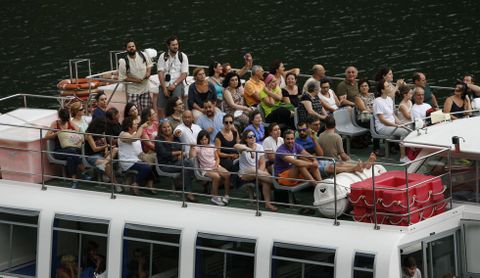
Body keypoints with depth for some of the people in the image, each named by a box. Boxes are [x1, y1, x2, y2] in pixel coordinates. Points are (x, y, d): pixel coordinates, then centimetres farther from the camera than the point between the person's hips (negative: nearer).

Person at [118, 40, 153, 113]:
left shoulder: (143, 55, -6)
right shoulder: (123, 62, -17)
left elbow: (149, 64, 14)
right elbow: (122, 78, -11)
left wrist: (148, 72, -7)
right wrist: (135, 80, -20)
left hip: (145, 88, 4)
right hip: (133, 90, -4)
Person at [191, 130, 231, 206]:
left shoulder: (212, 147, 13)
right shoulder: (198, 148, 0)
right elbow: (192, 157, -14)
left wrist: (217, 164, -2)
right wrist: (192, 148, -26)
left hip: (215, 167, 4)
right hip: (206, 169, -4)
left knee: (227, 174, -22)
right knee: (217, 176, -33)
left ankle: (227, 195, -11)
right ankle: (215, 197, -19)